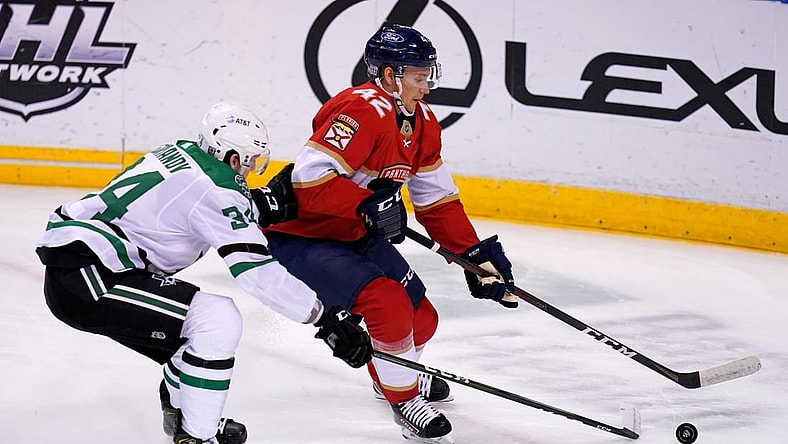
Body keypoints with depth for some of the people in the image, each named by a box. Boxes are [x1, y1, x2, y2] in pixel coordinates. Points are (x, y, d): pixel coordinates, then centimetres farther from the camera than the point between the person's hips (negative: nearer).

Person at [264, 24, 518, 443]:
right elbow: (309, 177, -34)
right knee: (390, 305, -24)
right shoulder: (362, 110, -27)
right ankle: (404, 398, -3)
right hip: (300, 234, -9)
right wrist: (369, 204, -37)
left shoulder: (422, 122, 3)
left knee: (421, 317, 12)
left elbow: (437, 200, 10)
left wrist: (476, 253, 4)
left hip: (356, 235, 10)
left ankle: (392, 373, 45)